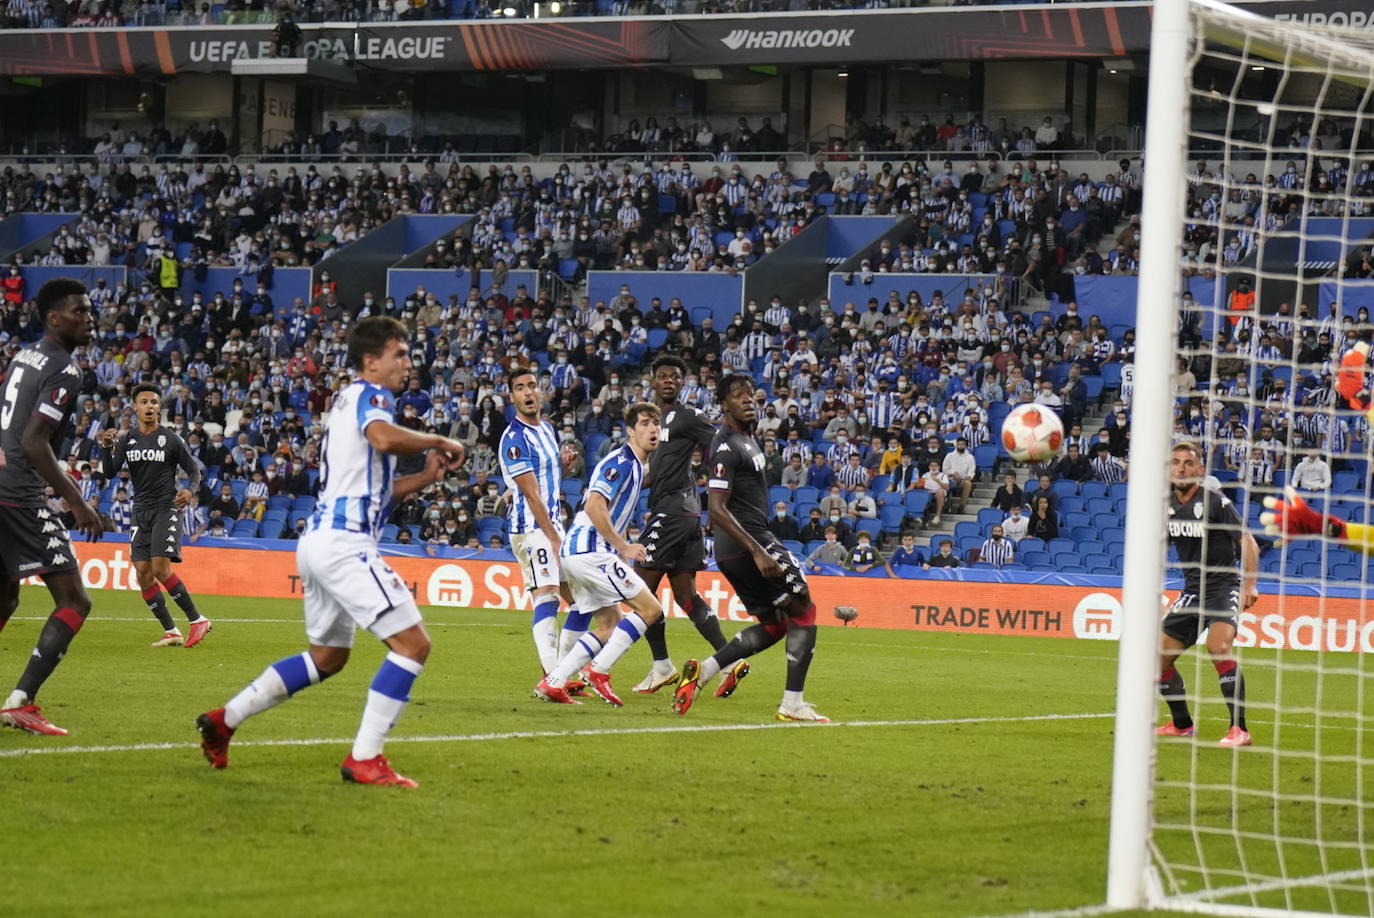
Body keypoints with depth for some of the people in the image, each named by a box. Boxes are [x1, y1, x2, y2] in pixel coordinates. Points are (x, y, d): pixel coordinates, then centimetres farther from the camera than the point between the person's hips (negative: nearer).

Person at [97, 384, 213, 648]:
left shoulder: (171, 439, -4)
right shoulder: (126, 439, 7)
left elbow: (194, 469, 4)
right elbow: (109, 473, 0)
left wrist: (190, 490, -16)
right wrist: (106, 447, -17)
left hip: (166, 507, -5)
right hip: (140, 511, 5)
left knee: (161, 569, -17)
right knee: (143, 573, -2)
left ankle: (197, 620, -5)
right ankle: (171, 631, 5)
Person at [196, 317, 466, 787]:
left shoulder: (348, 399, 24)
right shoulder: (369, 395, -6)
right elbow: (384, 438, -30)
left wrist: (426, 476, 16)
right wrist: (439, 442, -15)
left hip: (320, 539, 10)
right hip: (345, 542, -10)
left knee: (327, 657, 23)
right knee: (413, 643, -12)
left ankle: (224, 719, 24)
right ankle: (364, 759, -15)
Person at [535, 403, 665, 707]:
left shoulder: (634, 465, 19)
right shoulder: (621, 462, -12)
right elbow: (594, 507, -23)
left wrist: (621, 549, 20)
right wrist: (623, 546, -18)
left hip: (575, 550, 10)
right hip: (590, 549, -10)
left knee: (609, 626, 12)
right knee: (650, 608, -9)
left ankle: (553, 683, 4)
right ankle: (600, 671, -10)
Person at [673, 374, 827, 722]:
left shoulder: (748, 438, 15)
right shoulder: (727, 447, -16)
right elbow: (716, 509, -23)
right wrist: (758, 551, -28)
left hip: (731, 550, 10)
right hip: (749, 540, -10)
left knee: (773, 625, 14)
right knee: (803, 610, -4)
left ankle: (702, 671, 5)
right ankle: (792, 704, -6)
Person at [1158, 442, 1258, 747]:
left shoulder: (1215, 502, -13)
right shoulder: (1166, 506, 5)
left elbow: (1248, 542, -12)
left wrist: (1249, 585, -23)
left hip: (1225, 585, -7)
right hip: (1192, 589, 7)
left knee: (1218, 645, -31)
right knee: (1160, 659, 5)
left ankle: (1240, 729, -29)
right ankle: (1182, 725, 25)